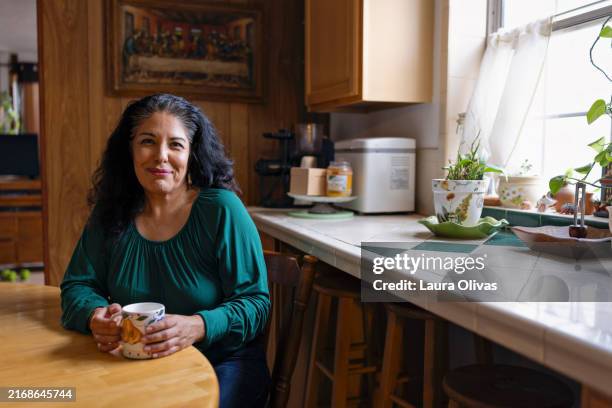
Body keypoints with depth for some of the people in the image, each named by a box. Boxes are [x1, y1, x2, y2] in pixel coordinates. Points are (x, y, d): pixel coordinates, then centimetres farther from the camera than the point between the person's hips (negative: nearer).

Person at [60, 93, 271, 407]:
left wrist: (198, 327, -30)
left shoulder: (222, 209, -12)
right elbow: (78, 285, 5)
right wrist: (95, 317, -18)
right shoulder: (111, 211, 1)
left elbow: (255, 303, -12)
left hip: (221, 363, -3)